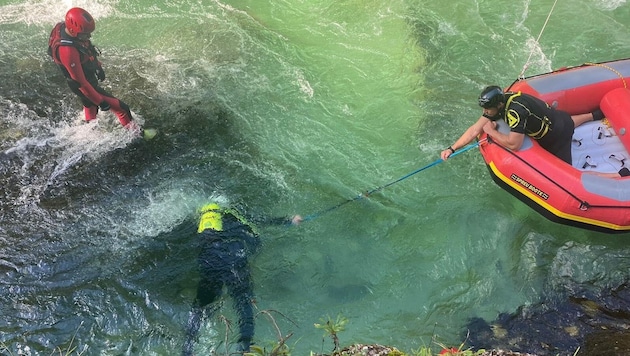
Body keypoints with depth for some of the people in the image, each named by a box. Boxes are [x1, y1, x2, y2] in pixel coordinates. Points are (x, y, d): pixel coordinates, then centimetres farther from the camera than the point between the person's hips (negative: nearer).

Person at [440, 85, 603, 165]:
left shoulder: (515, 110, -40)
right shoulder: (498, 102, -15)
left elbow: (513, 144, -43)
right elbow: (475, 129, -16)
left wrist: (491, 131, -30)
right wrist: (451, 149, -23)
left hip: (557, 137, -9)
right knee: (568, 123, 43)